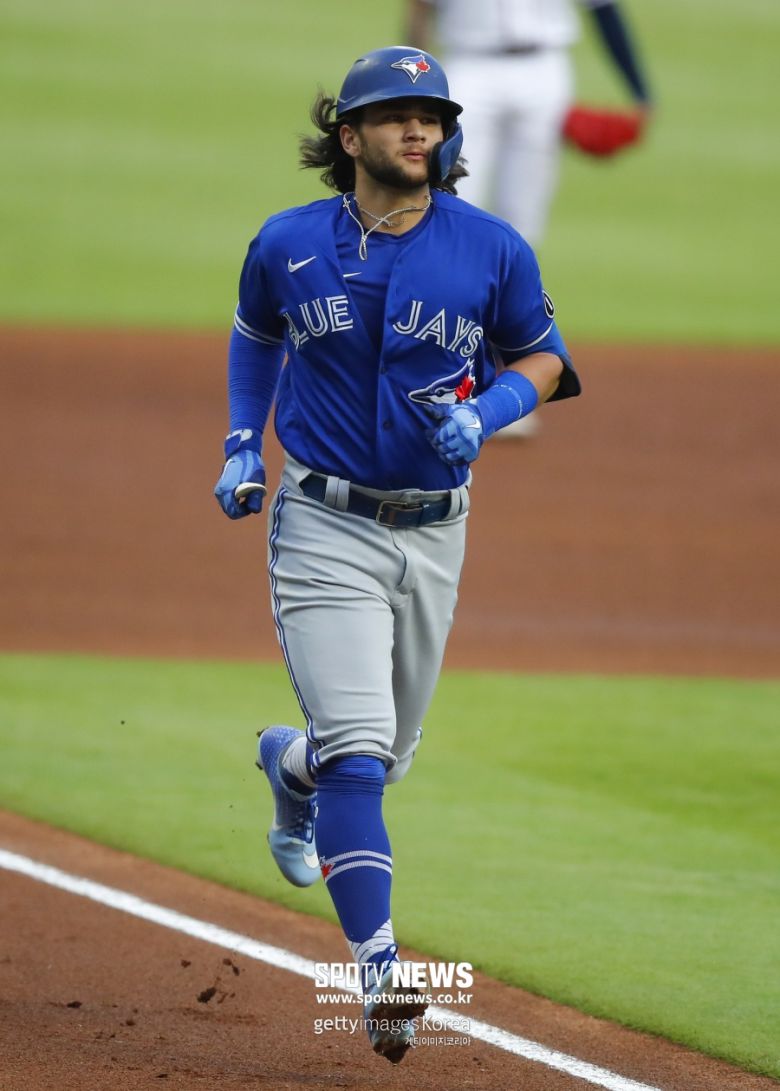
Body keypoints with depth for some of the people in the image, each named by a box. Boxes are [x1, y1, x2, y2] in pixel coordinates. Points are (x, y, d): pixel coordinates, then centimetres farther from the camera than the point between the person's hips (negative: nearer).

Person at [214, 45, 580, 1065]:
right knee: (357, 751, -17)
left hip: (434, 533, 3)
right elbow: (256, 334, 16)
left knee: (388, 755, 18)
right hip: (324, 528, -3)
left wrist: (486, 411, -13)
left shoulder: (493, 250, -4)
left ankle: (288, 761, 55)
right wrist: (243, 446, 6)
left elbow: (543, 356, 7)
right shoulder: (288, 245, -4)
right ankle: (380, 972, -21)